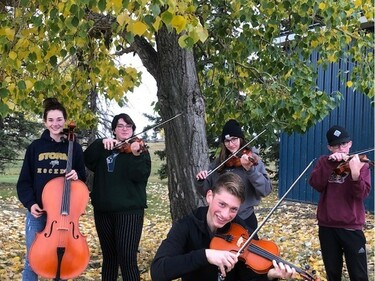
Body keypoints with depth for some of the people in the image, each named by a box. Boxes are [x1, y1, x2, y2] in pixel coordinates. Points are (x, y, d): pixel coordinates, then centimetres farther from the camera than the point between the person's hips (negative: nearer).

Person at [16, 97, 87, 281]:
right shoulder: (35, 147, 2)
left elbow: (83, 179, 7)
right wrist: (30, 203, -10)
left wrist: (76, 177, -15)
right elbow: (24, 181, 4)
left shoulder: (74, 147, 1)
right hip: (38, 211, 1)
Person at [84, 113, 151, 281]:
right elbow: (87, 161, -4)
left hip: (129, 210, -4)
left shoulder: (140, 150, 4)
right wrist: (101, 143, -15)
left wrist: (136, 155, -28)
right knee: (109, 257, 14)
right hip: (103, 210, 4)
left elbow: (140, 176, -13)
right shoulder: (104, 149, 14)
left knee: (127, 258, -11)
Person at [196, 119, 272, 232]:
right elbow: (206, 191, 5)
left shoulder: (252, 159, -7)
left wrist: (250, 169, -33)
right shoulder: (217, 163, 3)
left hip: (245, 220, -3)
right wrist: (200, 181, -16)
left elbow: (266, 190, -19)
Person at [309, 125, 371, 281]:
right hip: (327, 226, 2)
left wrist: (355, 173, -34)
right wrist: (330, 163, -24)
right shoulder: (324, 162, 6)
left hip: (351, 227, -2)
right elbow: (315, 184, -13)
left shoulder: (360, 163, -1)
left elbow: (362, 193, -16)